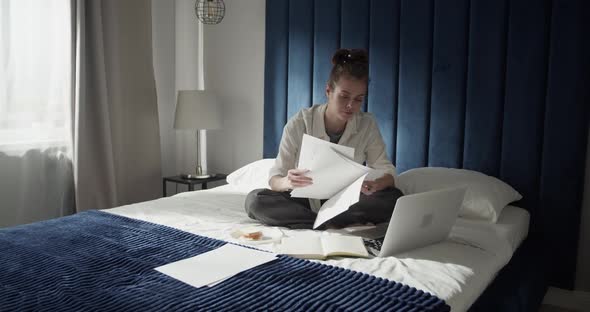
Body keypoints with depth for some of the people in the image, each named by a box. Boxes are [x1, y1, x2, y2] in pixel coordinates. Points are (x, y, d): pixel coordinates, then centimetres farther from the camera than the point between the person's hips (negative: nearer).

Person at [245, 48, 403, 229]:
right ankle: (342, 225, -26)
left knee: (394, 198, -24)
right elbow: (275, 179, -15)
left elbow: (387, 171, -8)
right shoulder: (299, 124, -14)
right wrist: (287, 182, -41)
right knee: (255, 200, -28)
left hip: (346, 203, 1)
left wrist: (375, 185, -34)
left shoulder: (367, 125, -7)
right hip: (306, 203, 0)